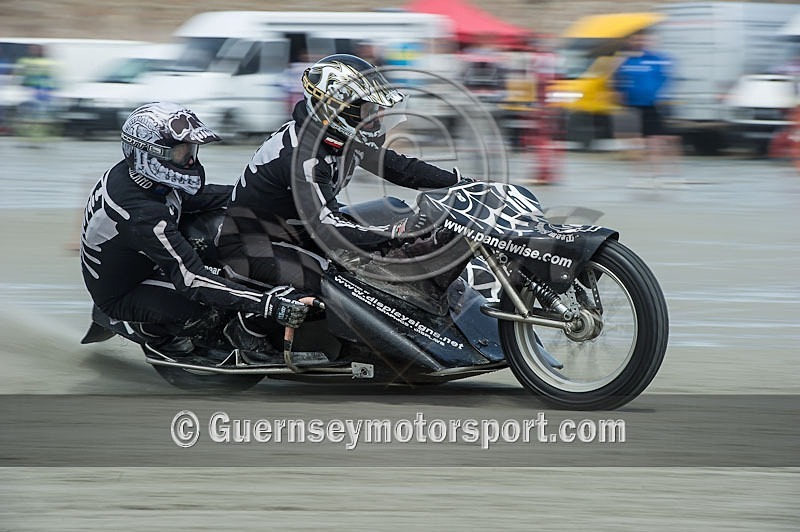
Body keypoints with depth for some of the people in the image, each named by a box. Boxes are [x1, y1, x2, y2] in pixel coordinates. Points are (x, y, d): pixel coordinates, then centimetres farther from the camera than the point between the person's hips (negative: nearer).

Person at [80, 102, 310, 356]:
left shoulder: (136, 171, -11)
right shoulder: (142, 214, -37)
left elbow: (194, 195, 10)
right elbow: (190, 280, -39)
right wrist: (266, 303, -44)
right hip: (120, 296, -9)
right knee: (206, 309, -31)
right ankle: (153, 330, 1)